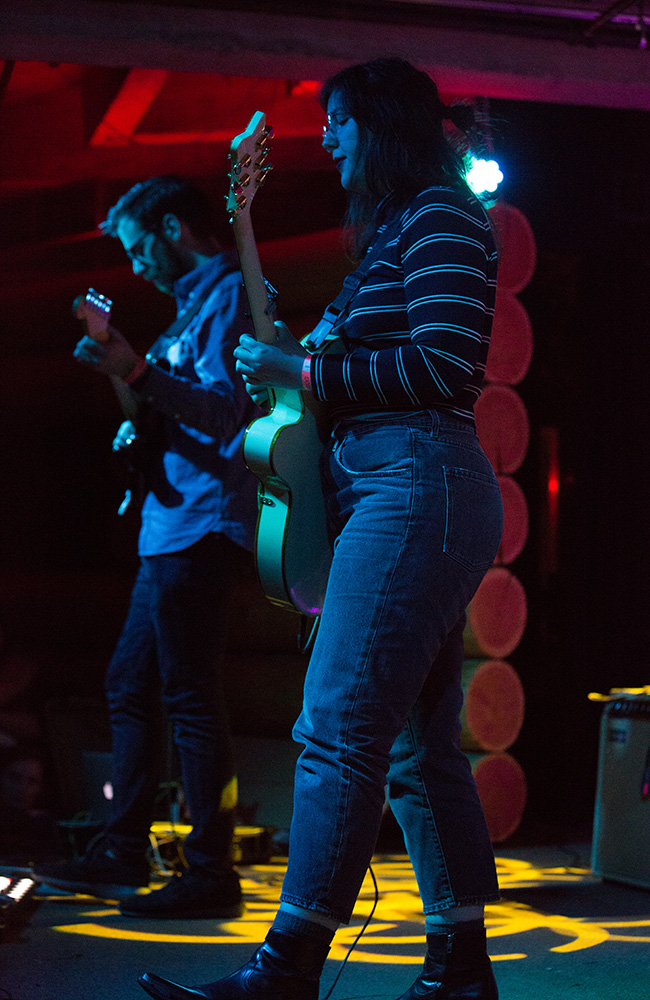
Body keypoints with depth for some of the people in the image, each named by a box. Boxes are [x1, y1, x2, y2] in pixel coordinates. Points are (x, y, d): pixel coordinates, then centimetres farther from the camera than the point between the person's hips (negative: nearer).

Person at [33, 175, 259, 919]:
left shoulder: (228, 295, -8)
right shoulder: (194, 306, 23)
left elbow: (227, 410, -20)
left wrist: (138, 376, -27)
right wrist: (144, 427, 12)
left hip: (200, 527, -11)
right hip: (172, 529, 11)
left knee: (189, 694, -10)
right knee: (129, 685, 12)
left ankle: (211, 873, -7)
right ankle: (121, 856, 18)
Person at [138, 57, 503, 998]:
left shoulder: (439, 216, -6)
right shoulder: (405, 226, 24)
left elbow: (442, 364, -17)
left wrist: (303, 372, -12)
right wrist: (298, 359, 16)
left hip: (414, 486, -11)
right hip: (421, 495, 11)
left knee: (339, 729, -15)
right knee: (419, 744, 9)